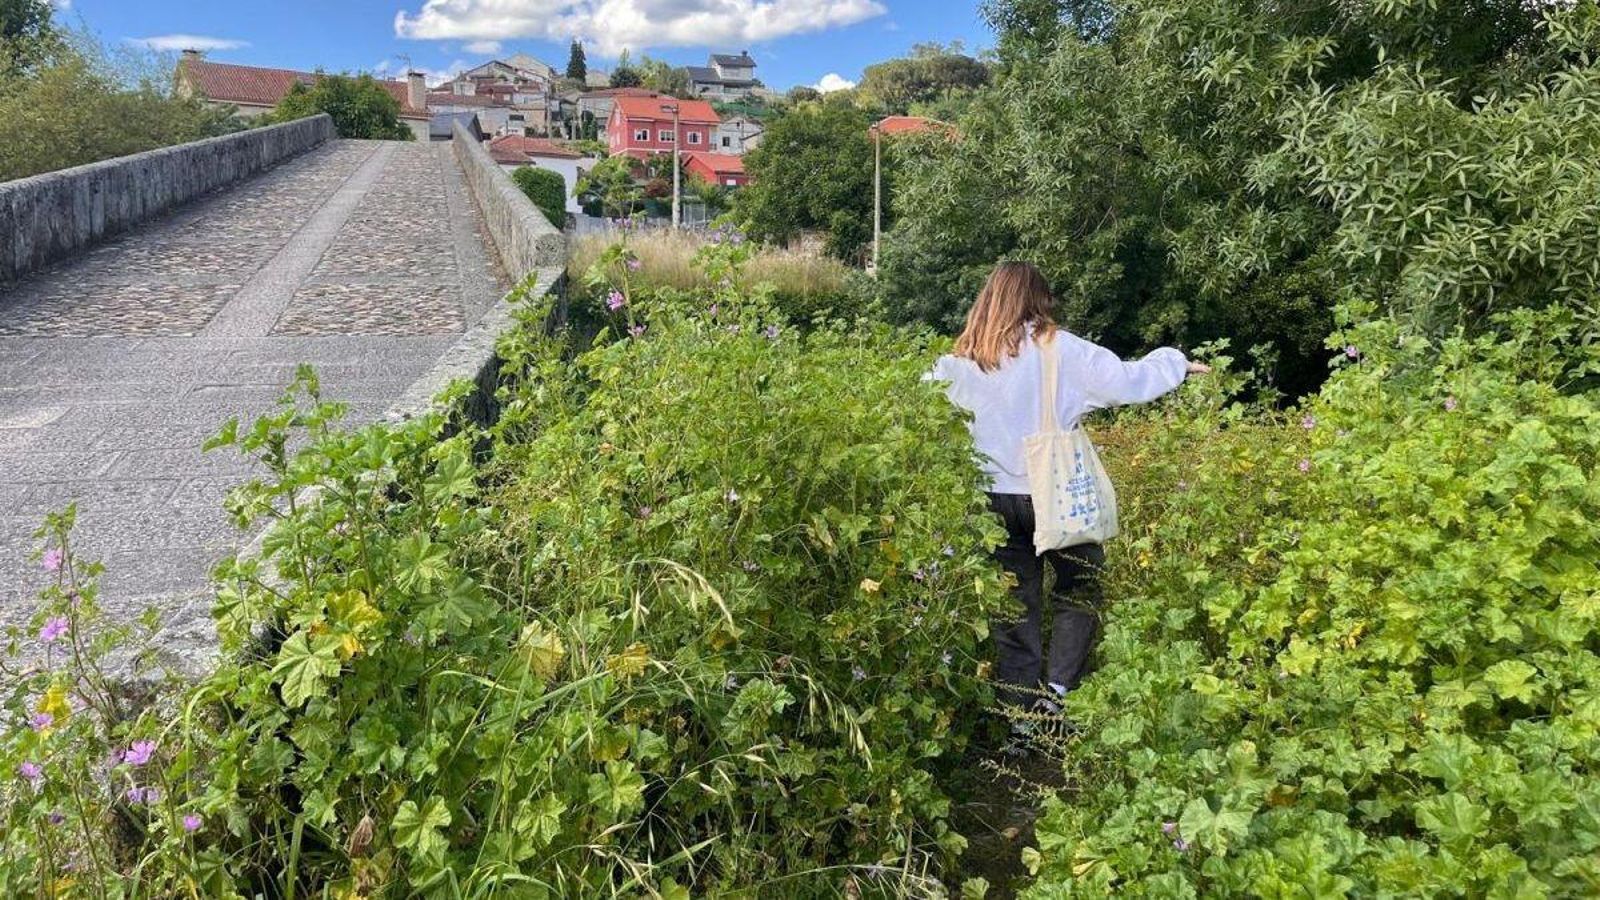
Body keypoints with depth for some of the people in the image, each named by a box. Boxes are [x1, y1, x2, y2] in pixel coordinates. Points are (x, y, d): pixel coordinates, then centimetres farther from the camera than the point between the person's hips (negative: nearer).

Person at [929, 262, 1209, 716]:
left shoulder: (961, 361, 0)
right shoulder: (1059, 349, -8)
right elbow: (1127, 381, -5)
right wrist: (1176, 362, 11)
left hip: (996, 499, 3)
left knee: (1015, 603, 12)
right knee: (1079, 587, 17)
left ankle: (1020, 705, 15)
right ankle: (1058, 691, 5)